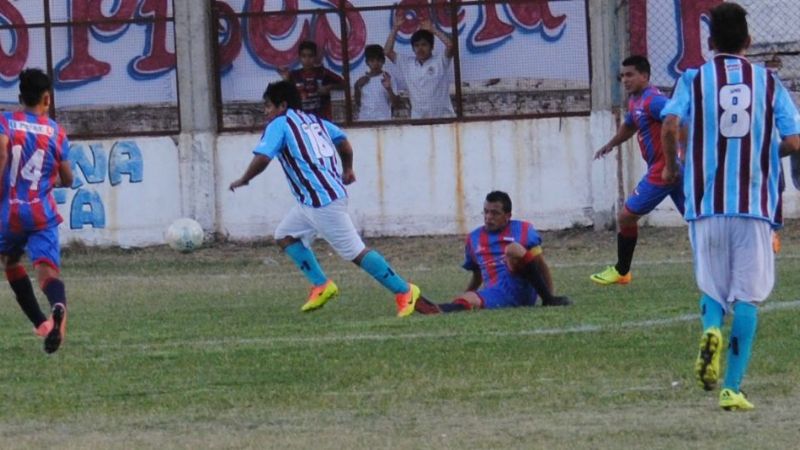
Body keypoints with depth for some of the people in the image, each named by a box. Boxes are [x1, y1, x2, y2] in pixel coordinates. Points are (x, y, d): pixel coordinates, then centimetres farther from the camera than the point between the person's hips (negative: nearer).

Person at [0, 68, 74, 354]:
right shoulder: (56, 132, 6)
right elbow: (67, 180, 11)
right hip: (43, 213, 0)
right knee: (46, 271, -13)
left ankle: (39, 322, 29)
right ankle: (58, 306, -46)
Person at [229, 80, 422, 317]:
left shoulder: (279, 125, -6)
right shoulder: (314, 121, 18)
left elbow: (262, 158, -15)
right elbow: (343, 141, 21)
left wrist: (243, 180, 1)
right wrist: (347, 169, 36)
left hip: (324, 201, -10)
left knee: (355, 252, -8)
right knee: (285, 235, 18)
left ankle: (404, 291, -6)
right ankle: (321, 286, 13)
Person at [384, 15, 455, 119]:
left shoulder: (440, 62, 1)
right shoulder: (407, 63, 12)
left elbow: (450, 45, -14)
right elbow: (387, 51, 10)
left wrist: (432, 30, -7)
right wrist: (395, 28, 4)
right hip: (417, 118, 3)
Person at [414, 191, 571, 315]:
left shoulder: (523, 230, 10)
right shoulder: (474, 239, 20)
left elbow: (541, 266, 9)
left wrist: (549, 297, 1)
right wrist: (460, 302, 24)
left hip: (521, 288, -2)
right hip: (494, 294, 2)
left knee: (513, 248, -28)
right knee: (469, 299, -32)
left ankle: (548, 300, -27)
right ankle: (435, 310, -66)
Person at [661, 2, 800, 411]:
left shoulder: (694, 80, 3)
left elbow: (670, 124, -13)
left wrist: (671, 166, 5)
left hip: (706, 204, 0)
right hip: (756, 204, 0)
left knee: (712, 288, 14)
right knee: (747, 296, 4)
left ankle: (711, 330, -20)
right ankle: (732, 388, -6)